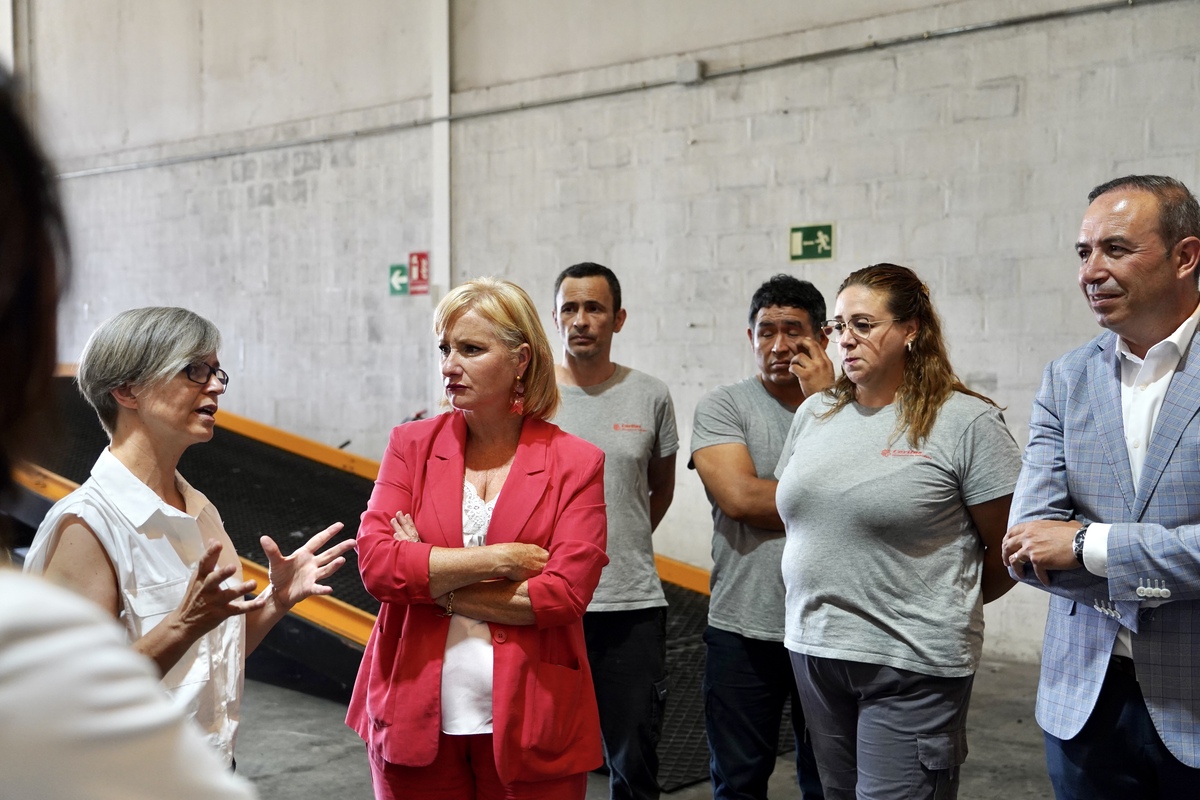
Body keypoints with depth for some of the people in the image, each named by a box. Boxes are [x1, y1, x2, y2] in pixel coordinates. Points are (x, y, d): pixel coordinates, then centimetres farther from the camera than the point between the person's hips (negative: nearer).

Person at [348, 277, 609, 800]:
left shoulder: (576, 463, -4)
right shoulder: (412, 445, 2)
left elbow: (565, 594, -14)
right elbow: (375, 562, -9)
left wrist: (430, 580, -11)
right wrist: (498, 560, -14)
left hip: (529, 725, -1)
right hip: (416, 718, 2)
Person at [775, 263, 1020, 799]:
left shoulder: (966, 422, -9)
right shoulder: (814, 414, 9)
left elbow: (1009, 553, -5)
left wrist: (945, 607, 7)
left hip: (913, 666, -6)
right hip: (814, 649, 6)